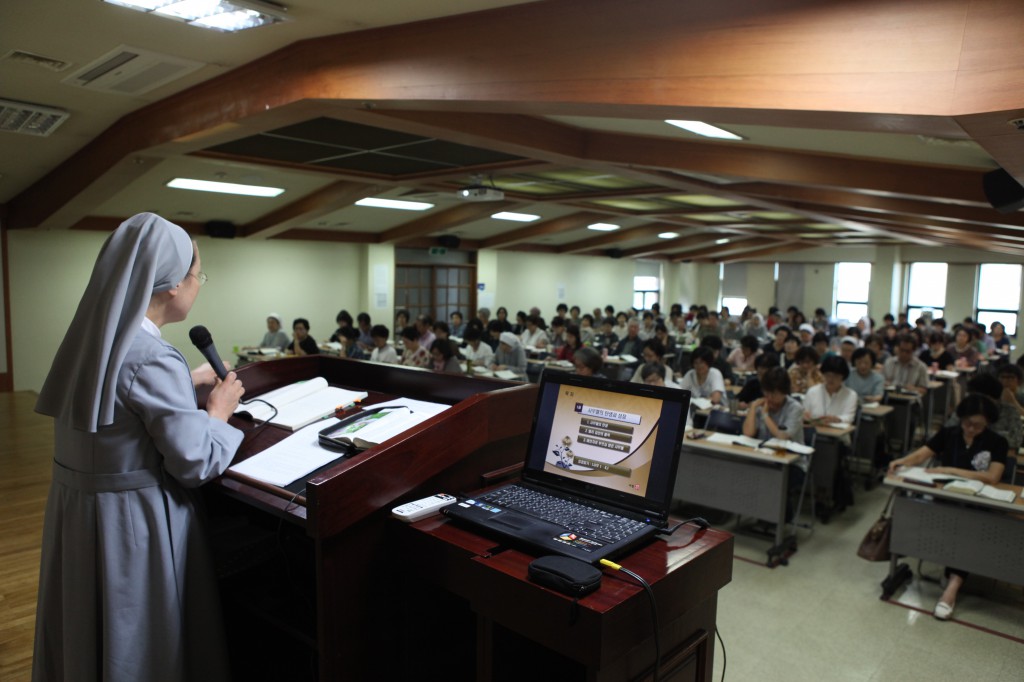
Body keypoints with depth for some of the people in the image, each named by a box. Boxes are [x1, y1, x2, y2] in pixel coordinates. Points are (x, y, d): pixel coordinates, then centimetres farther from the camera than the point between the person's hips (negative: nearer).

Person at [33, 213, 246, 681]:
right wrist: (218, 410, -7)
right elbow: (196, 464, -22)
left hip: (78, 503, 8)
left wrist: (188, 382, 18)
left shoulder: (96, 338, 0)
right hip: (133, 521, -8)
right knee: (139, 643, 12)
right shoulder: (153, 358, -26)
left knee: (91, 633, 26)